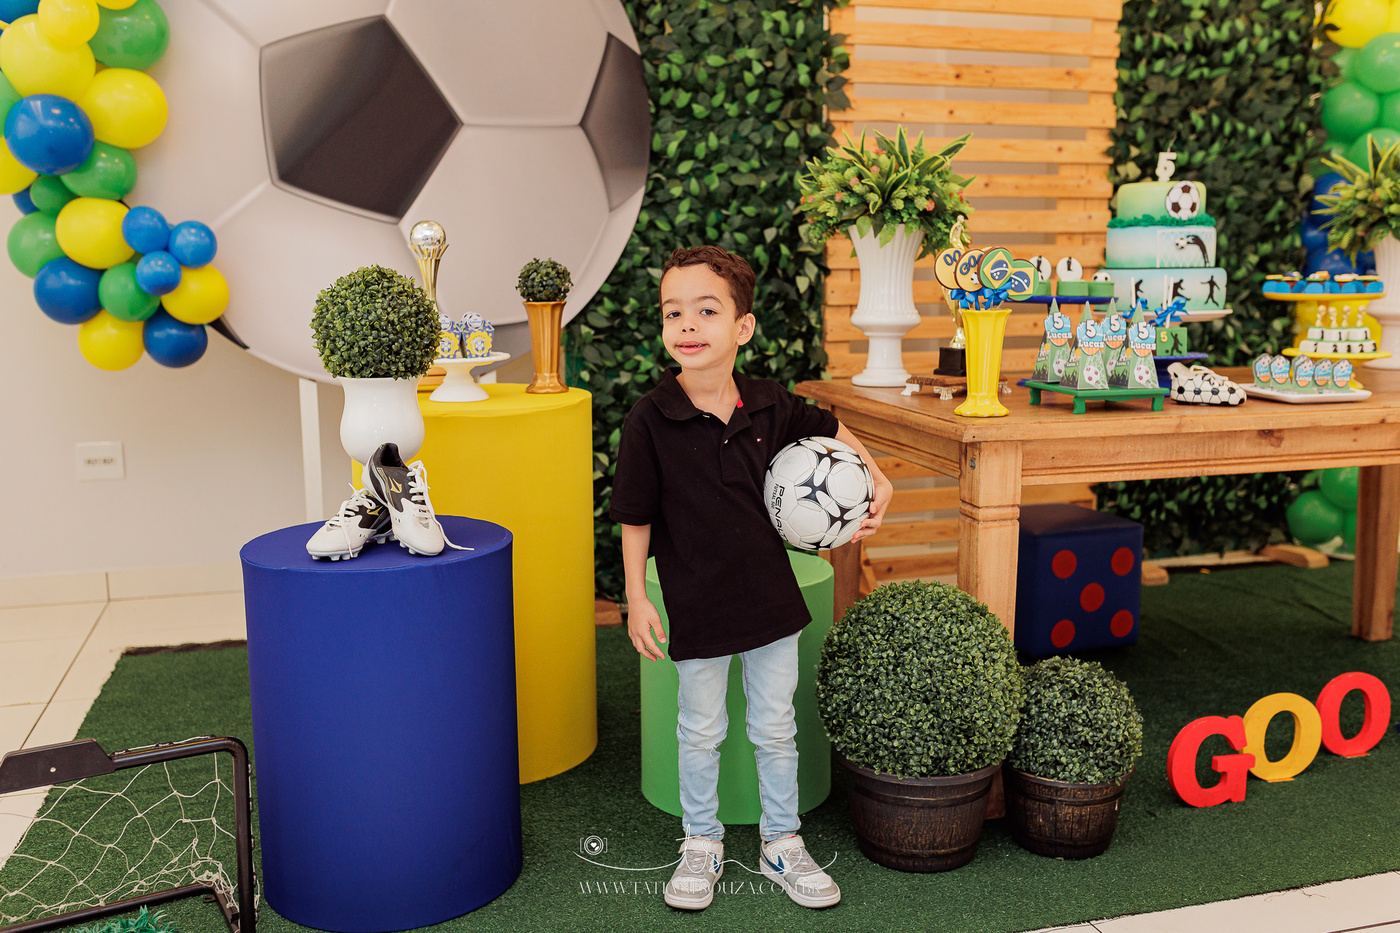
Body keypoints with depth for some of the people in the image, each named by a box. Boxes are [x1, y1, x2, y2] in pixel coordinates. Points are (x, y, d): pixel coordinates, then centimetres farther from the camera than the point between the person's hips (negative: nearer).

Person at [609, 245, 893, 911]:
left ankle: (782, 843, 36)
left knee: (776, 729, 16)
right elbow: (634, 518, -9)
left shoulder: (771, 405, -7)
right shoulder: (649, 421, -15)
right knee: (701, 731, 14)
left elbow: (830, 430, 14)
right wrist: (636, 599, -8)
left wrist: (877, 483, 7)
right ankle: (701, 844, 36)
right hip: (695, 607, -3)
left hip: (771, 600, 3)